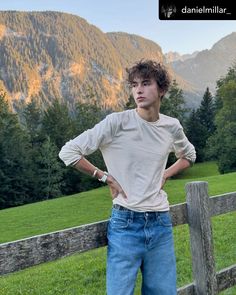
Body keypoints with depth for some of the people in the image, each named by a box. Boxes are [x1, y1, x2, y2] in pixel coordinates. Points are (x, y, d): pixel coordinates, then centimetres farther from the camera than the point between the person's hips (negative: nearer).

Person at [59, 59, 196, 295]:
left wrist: (165, 175, 9)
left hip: (161, 222, 4)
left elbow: (188, 155, 26)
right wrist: (105, 177, -8)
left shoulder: (172, 126, 4)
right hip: (126, 223, -4)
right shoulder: (117, 122, -10)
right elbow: (68, 152, -10)